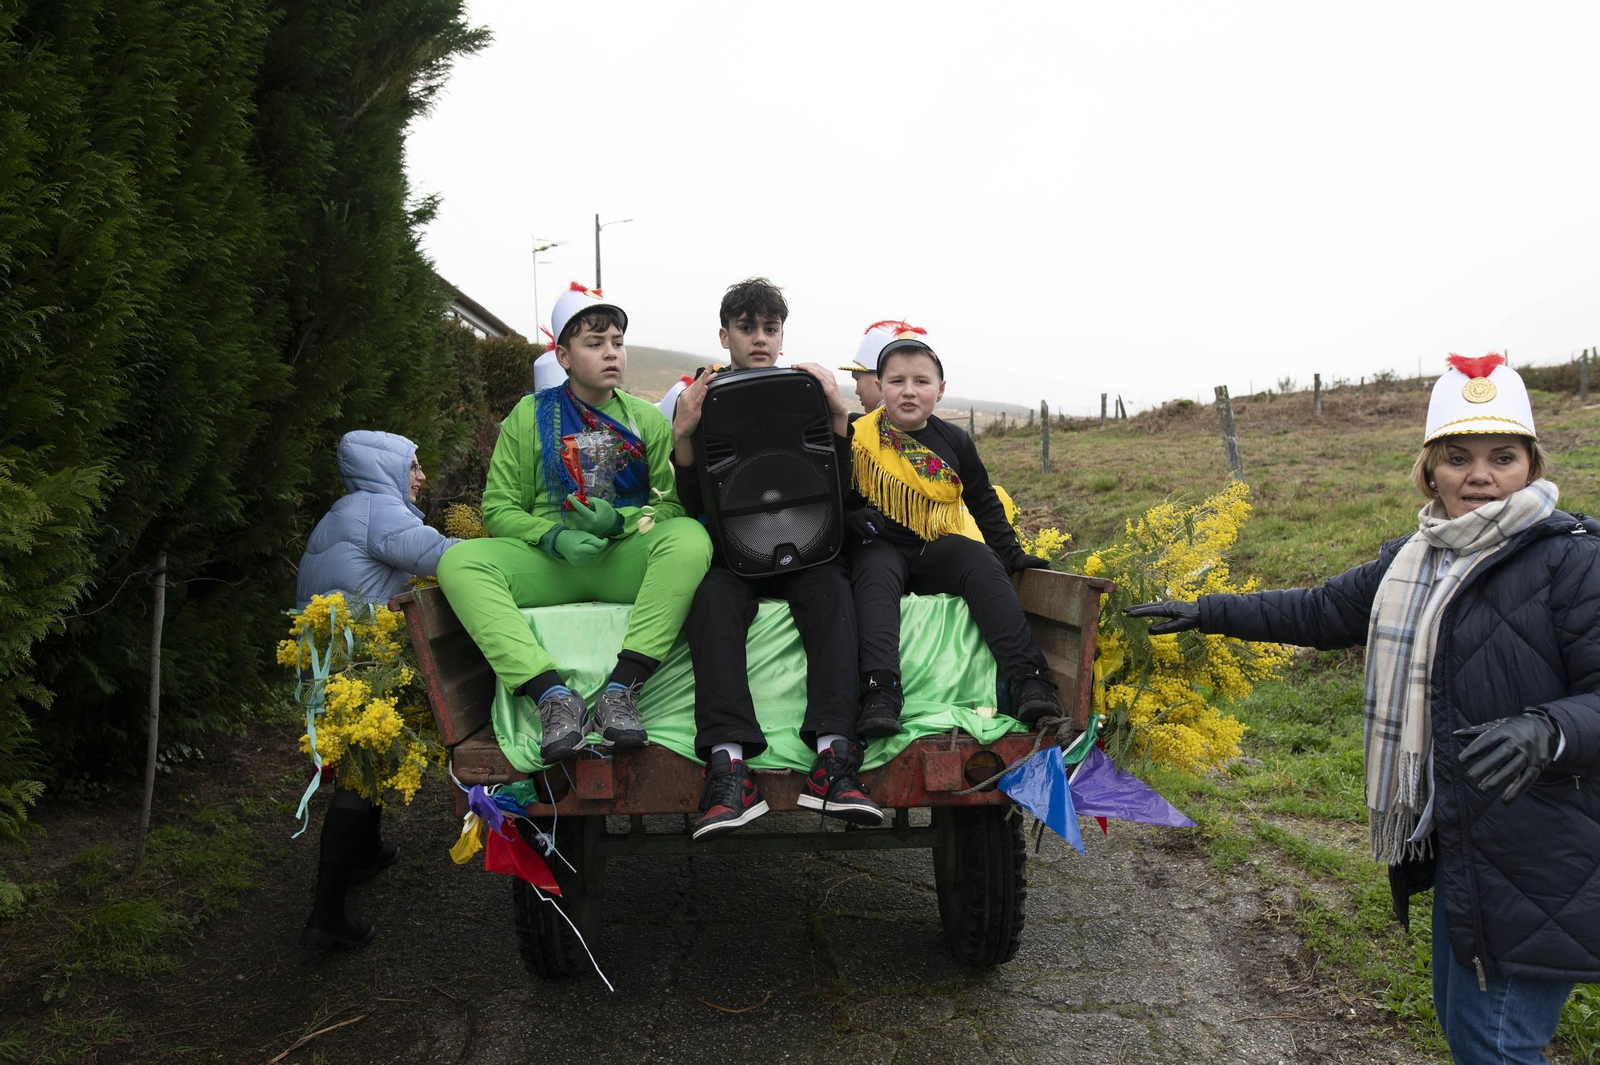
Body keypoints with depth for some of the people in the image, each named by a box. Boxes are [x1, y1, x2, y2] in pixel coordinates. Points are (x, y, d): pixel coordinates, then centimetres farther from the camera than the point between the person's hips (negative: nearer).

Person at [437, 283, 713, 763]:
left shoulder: (647, 420, 12)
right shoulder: (530, 416, 10)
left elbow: (673, 504, 5)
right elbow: (499, 508, 6)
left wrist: (620, 521, -15)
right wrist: (556, 538, -13)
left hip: (626, 562, 0)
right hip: (547, 562, 0)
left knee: (691, 538, -32)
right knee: (459, 563, -27)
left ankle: (621, 688, -36)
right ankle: (552, 695, -36)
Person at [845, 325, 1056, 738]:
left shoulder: (954, 442, 8)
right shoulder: (859, 435, -2)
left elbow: (984, 503, 18)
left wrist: (1012, 555, 12)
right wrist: (855, 516, -18)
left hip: (936, 550, 3)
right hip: (879, 548, -2)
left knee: (982, 564, -28)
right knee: (876, 575, -37)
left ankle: (1029, 681, -34)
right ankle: (879, 694, -51)